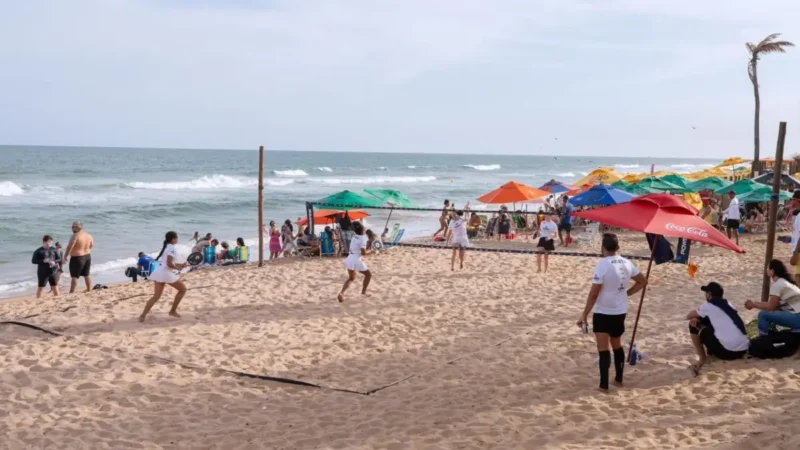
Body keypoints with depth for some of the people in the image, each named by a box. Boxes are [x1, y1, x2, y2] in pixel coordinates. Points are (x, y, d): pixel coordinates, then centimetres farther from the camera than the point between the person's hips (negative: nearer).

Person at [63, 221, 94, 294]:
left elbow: (69, 247, -18)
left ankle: (71, 292, -4)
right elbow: (92, 245, 18)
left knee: (75, 276, -4)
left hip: (77, 258, -7)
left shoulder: (75, 236, -18)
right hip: (87, 257, 7)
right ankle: (89, 290, 24)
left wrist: (65, 257, -10)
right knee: (87, 274, 18)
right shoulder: (88, 235, 5)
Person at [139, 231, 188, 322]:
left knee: (156, 295, 6)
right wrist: (177, 268, -3)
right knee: (183, 289, 8)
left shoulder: (166, 247, 18)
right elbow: (169, 264, -20)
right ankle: (173, 311, 12)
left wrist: (180, 265, 15)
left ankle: (143, 315, -6)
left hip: (159, 271, 9)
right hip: (166, 272, -9)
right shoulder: (172, 248, -12)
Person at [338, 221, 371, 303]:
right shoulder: (362, 239, -12)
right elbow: (363, 253, -17)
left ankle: (341, 293, 1)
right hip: (356, 260, -7)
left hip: (349, 259, 7)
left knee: (351, 278, 22)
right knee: (369, 274, 16)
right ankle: (363, 291, 17)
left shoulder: (354, 237, 10)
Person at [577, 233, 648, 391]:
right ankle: (619, 379, 30)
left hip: (603, 313, -6)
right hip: (620, 312, 6)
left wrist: (584, 315, -12)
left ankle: (604, 385, 1)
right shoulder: (627, 263, 1)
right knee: (617, 345, 21)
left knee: (604, 349, -1)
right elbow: (642, 282, 13)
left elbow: (594, 294, -18)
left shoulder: (602, 265, -19)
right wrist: (626, 293, 12)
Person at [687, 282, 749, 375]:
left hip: (726, 351, -8)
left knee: (694, 326, 7)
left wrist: (695, 318, 35)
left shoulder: (708, 306, -1)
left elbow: (689, 316, 14)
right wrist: (698, 318, 13)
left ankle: (702, 358, 9)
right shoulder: (728, 304, 18)